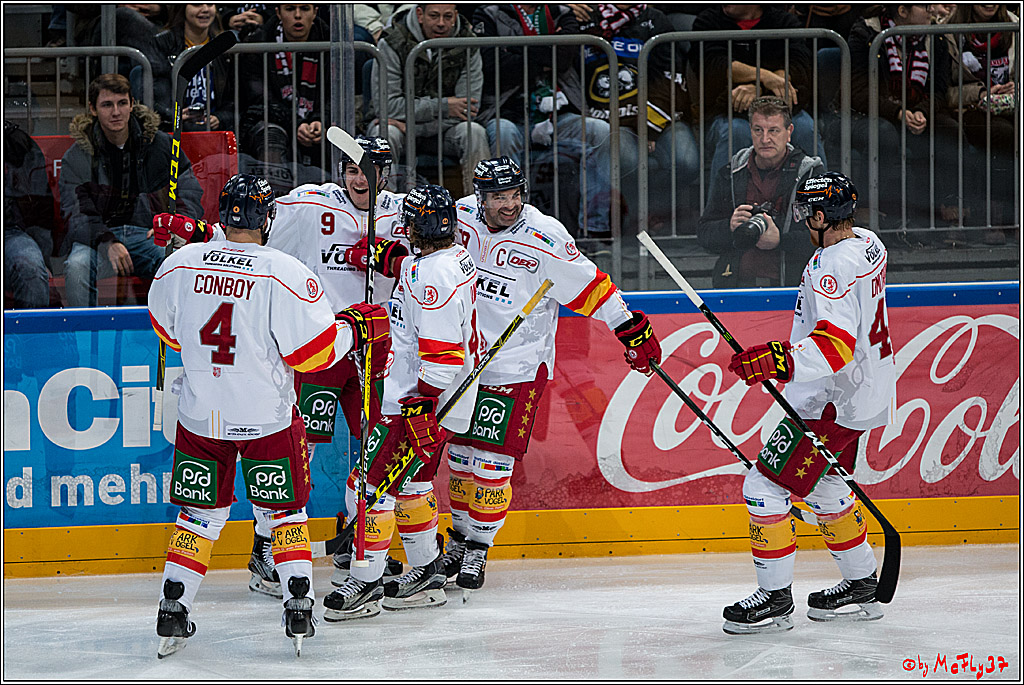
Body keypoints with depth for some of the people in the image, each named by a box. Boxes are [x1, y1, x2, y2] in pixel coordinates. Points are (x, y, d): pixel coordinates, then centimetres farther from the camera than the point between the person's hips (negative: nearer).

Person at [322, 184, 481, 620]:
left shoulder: (435, 277, -24)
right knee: (411, 482, 20)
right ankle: (427, 576, 28)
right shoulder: (456, 256, 8)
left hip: (418, 400, -11)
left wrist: (421, 406, -26)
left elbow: (441, 353, -27)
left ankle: (365, 585, -1)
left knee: (371, 484, -7)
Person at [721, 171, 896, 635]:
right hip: (866, 389, 10)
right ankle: (862, 587, 30)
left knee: (765, 486, -7)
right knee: (824, 486, 24)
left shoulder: (832, 269, -25)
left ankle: (775, 597, -3)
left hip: (832, 403, -10)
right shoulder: (868, 244, 6)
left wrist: (779, 360, -46)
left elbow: (835, 347, -36)